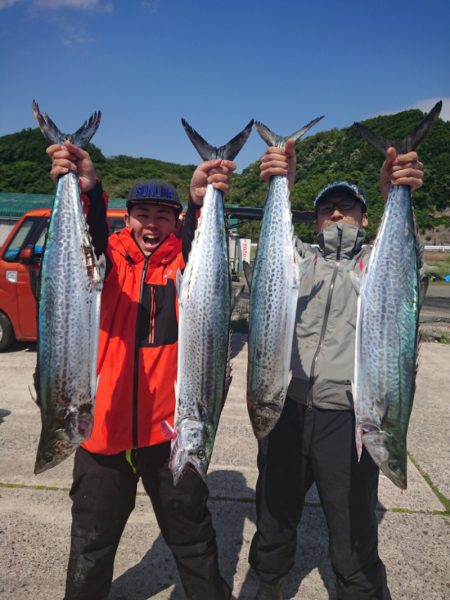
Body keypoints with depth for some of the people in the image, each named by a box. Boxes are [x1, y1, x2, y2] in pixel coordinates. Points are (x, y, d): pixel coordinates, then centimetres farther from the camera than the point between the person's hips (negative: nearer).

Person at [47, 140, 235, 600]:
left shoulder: (184, 260, -1)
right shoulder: (111, 257, 0)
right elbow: (85, 238, -22)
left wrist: (201, 203, -43)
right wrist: (86, 191, -42)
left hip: (170, 426, -1)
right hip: (104, 423, 1)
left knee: (192, 537, 19)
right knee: (91, 541, 22)